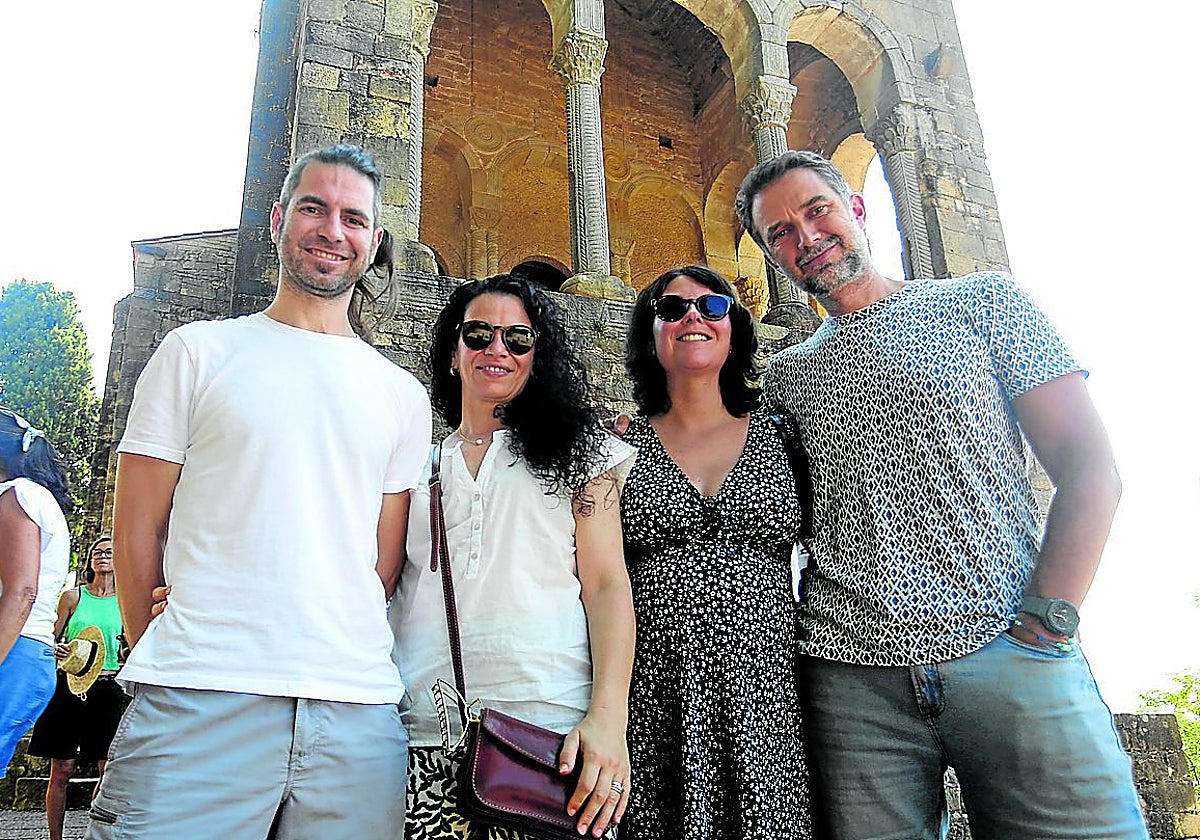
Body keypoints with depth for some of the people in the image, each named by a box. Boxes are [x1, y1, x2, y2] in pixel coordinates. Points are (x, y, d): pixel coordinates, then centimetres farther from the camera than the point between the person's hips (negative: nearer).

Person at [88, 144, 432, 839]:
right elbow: (138, 532, 5)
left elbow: (385, 561, 12)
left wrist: (337, 664, 4)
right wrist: (174, 664, 4)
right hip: (200, 703, -2)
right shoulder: (200, 352, 6)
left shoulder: (403, 396, 13)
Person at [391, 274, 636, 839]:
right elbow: (377, 587, 17)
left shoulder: (573, 450, 10)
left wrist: (608, 715, -13)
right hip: (427, 734, 2)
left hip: (549, 728, -2)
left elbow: (607, 585, 0)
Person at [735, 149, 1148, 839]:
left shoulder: (983, 299, 9)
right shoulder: (786, 374, 16)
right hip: (852, 677, 2)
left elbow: (1091, 469, 2)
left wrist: (1043, 624, -9)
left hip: (1011, 660, -1)